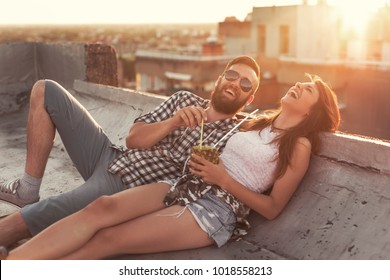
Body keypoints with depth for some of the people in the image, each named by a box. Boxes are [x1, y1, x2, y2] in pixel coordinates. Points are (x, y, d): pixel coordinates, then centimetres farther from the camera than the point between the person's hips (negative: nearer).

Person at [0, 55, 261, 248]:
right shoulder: (185, 99, 11)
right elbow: (133, 138, 3)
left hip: (126, 188, -7)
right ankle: (27, 190, 4)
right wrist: (174, 122, -14)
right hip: (109, 156, 7)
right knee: (45, 90, 4)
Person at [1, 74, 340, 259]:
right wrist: (202, 162, 5)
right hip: (188, 184, 6)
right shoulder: (258, 121, 20)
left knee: (108, 239, -22)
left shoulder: (300, 145, 0)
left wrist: (224, 180, -11)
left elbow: (272, 208, -5)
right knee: (102, 207, -21)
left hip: (219, 208, -6)